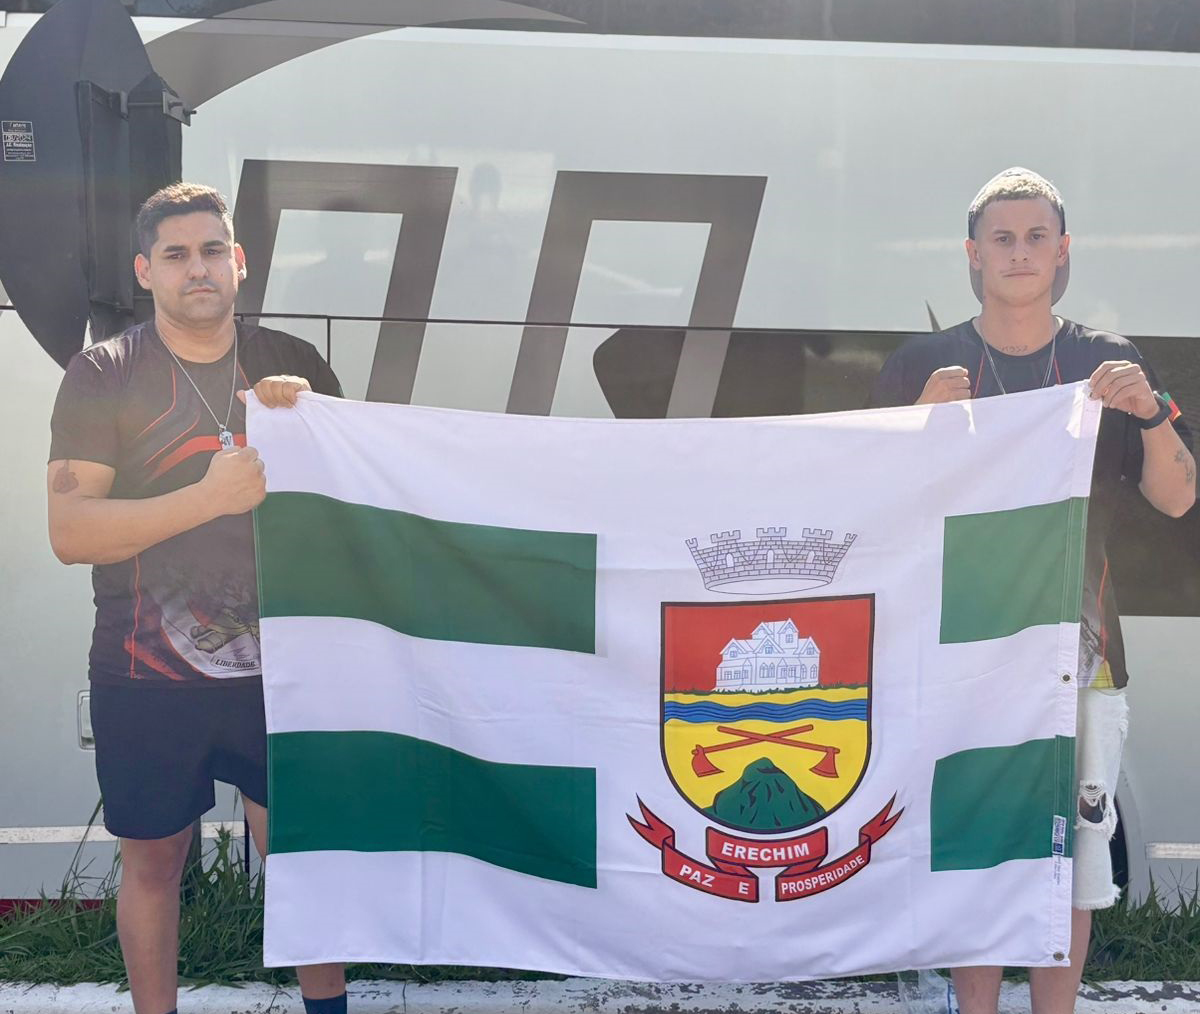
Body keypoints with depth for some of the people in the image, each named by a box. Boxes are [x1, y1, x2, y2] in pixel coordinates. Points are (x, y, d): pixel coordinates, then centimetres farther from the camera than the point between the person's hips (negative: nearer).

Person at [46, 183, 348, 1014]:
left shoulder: (295, 366, 5)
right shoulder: (103, 376, -4)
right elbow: (70, 531, -13)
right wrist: (211, 496, -24)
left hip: (280, 666, 2)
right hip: (149, 681, -1)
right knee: (153, 859, 12)